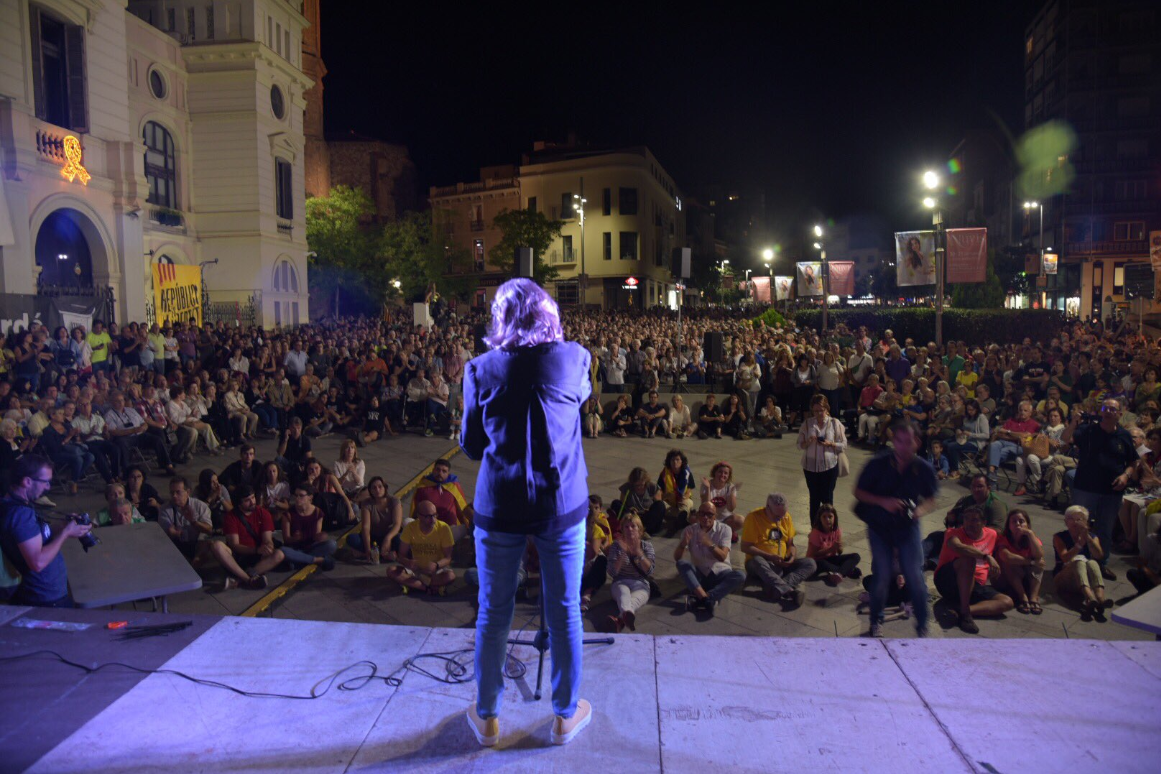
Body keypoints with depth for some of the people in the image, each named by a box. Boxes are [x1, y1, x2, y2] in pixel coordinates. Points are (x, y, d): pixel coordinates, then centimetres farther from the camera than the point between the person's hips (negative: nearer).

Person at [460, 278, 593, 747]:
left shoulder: (481, 368, -5)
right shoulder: (573, 359, -5)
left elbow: (470, 444, 3)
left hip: (499, 506, 0)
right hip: (561, 503, 0)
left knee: (493, 615, 14)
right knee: (564, 612, 13)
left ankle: (487, 717, 30)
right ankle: (566, 716, 30)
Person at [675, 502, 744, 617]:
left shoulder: (724, 529, -7)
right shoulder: (689, 530, -4)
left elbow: (723, 557, -20)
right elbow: (677, 558, -11)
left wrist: (710, 544, -40)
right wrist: (683, 544, -33)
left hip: (720, 574, -1)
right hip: (699, 575, 1)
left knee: (740, 576, -29)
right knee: (681, 563, -27)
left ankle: (701, 599, -40)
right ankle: (706, 599, -40)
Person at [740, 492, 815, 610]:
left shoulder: (786, 517, 6)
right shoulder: (753, 517, -11)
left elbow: (790, 544, 13)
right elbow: (745, 547, -13)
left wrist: (793, 556, -9)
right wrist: (770, 557, -20)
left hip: (782, 564, 5)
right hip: (760, 563, -5)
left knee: (810, 564, -18)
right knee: (757, 561, -39)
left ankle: (777, 589, -40)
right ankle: (789, 591, -51)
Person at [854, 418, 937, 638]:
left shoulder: (924, 468, -9)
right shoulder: (878, 464, -14)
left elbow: (931, 498, 5)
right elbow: (859, 492, -6)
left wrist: (921, 510, -17)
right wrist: (883, 502, -21)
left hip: (908, 527, 1)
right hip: (880, 527, -1)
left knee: (915, 576, 0)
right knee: (882, 576, 3)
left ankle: (922, 626, 19)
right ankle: (876, 622, 25)